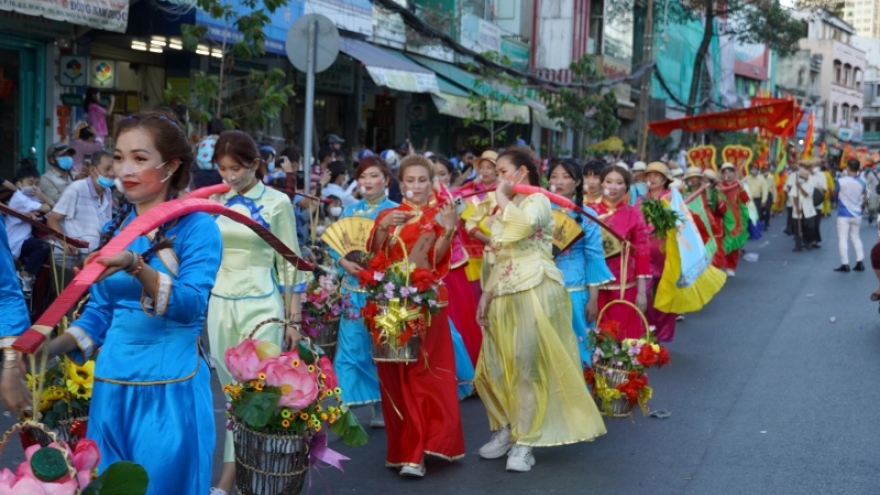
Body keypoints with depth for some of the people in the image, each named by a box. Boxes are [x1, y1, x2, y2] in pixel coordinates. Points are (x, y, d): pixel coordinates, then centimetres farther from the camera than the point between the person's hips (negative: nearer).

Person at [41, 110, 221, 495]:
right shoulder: (115, 228, 9)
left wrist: (137, 267, -35)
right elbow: (100, 311, 14)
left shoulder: (197, 226, -9)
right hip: (111, 384, 6)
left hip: (170, 387, -6)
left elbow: (191, 304, -21)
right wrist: (49, 348, 0)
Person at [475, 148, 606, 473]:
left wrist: (502, 197, -11)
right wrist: (486, 296, 12)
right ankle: (505, 429, 21)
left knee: (529, 366, -5)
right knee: (494, 366, 6)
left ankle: (524, 441, 0)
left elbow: (524, 223, -27)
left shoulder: (538, 200, -2)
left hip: (534, 292, -8)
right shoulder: (503, 212, 22)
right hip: (505, 295, 8)